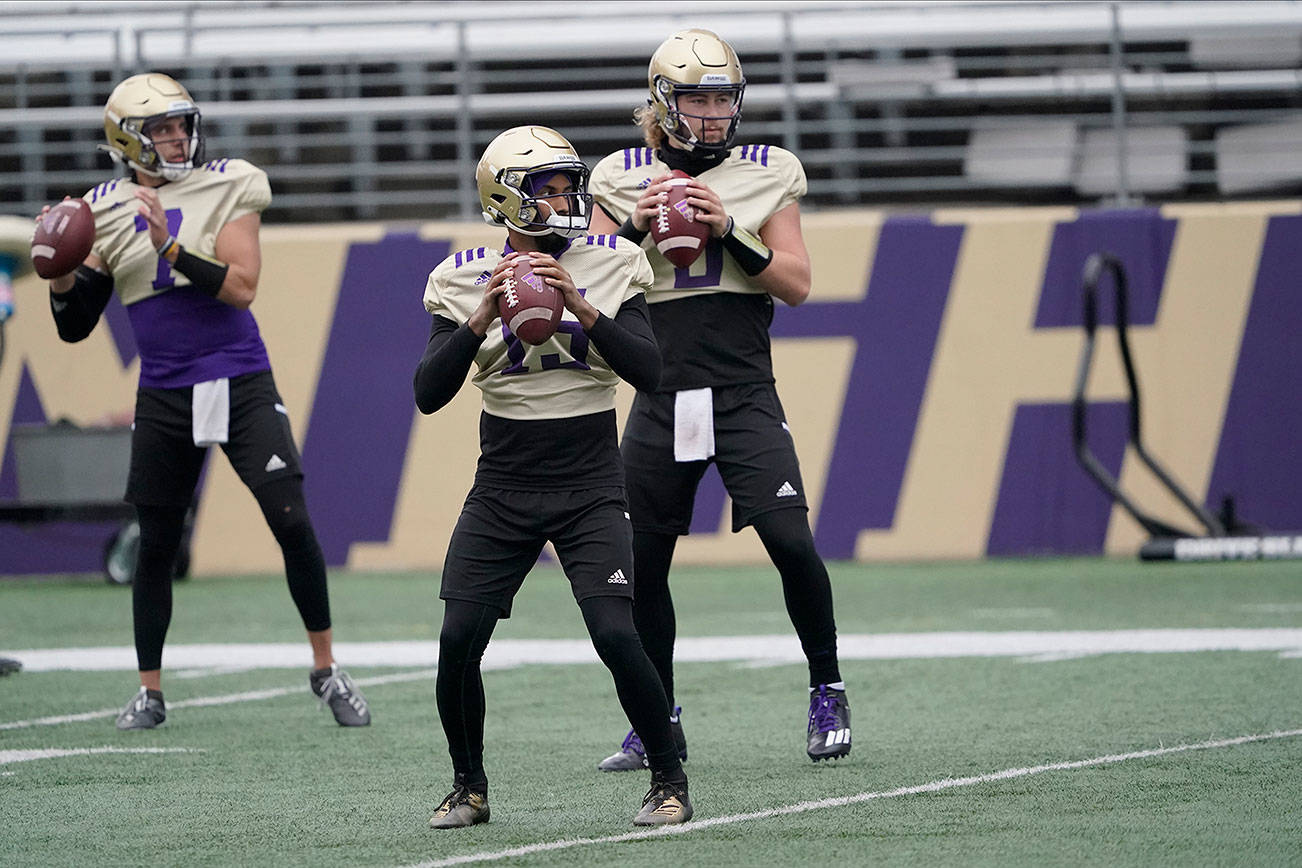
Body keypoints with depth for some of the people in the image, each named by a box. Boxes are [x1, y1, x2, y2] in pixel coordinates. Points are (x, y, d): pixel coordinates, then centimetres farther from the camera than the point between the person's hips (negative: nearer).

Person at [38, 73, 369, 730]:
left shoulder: (226, 189, -2)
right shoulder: (106, 213, 5)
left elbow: (240, 287, -13)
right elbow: (74, 327, 8)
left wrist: (171, 246, -22)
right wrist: (61, 275, -12)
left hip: (242, 385, -2)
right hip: (164, 397, 2)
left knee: (292, 522, -10)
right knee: (155, 547, 5)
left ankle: (325, 670, 3)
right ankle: (149, 693, 17)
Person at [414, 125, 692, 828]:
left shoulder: (608, 266, -2)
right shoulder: (466, 280, -1)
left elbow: (649, 371, -11)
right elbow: (429, 394, -8)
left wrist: (581, 307, -22)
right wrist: (482, 318, -20)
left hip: (589, 487, -1)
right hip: (502, 487, 1)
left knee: (616, 634, -17)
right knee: (458, 640, -9)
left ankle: (669, 781, 0)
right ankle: (468, 788, 13)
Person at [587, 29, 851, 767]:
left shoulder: (767, 174, 3)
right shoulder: (624, 179, 5)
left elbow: (797, 284, -1)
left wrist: (730, 230, -13)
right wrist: (633, 229, -11)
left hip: (745, 393, -2)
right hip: (662, 395, 2)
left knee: (791, 542, -14)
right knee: (640, 563, 4)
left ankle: (828, 691, 5)